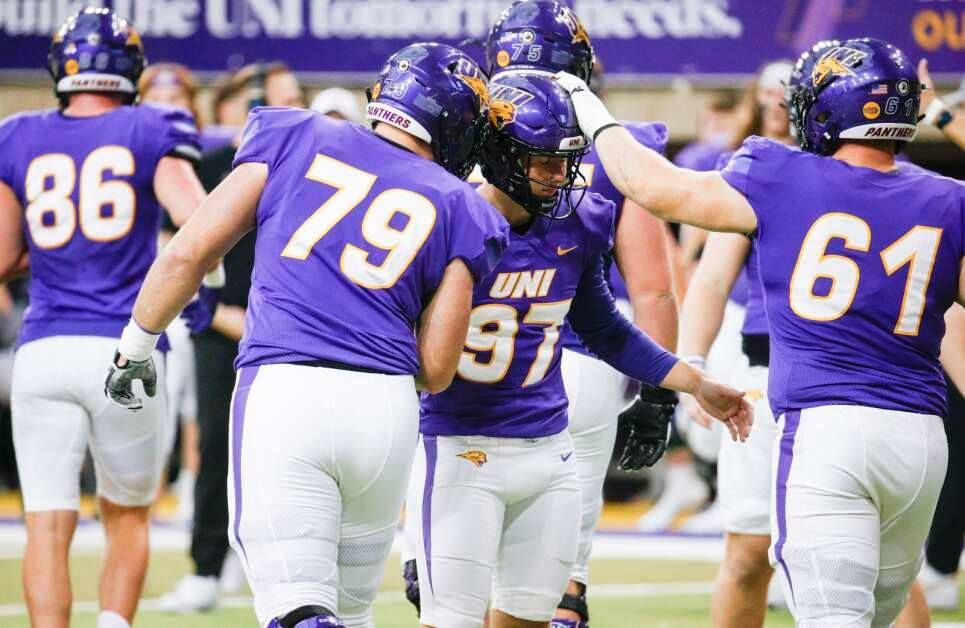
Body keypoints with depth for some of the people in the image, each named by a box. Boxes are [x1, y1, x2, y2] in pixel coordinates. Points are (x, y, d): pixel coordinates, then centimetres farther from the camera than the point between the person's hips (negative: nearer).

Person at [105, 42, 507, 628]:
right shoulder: (457, 210, 11)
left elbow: (189, 252, 8)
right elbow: (435, 371, 8)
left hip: (282, 390, -1)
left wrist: (136, 348, 21)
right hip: (387, 405, 2)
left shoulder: (294, 138, 12)